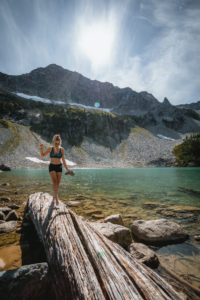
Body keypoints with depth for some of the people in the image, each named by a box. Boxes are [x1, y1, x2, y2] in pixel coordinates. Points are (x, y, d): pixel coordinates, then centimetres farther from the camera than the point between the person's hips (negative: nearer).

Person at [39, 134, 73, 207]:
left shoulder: (61, 149, -1)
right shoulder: (50, 148, -5)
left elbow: (63, 160, 4)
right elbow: (42, 155, 5)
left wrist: (67, 169, -1)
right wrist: (41, 148, -13)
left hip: (59, 167, 2)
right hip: (52, 167, -2)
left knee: (58, 183, 7)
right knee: (54, 182, -18)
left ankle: (54, 197, 29)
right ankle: (56, 199, -19)